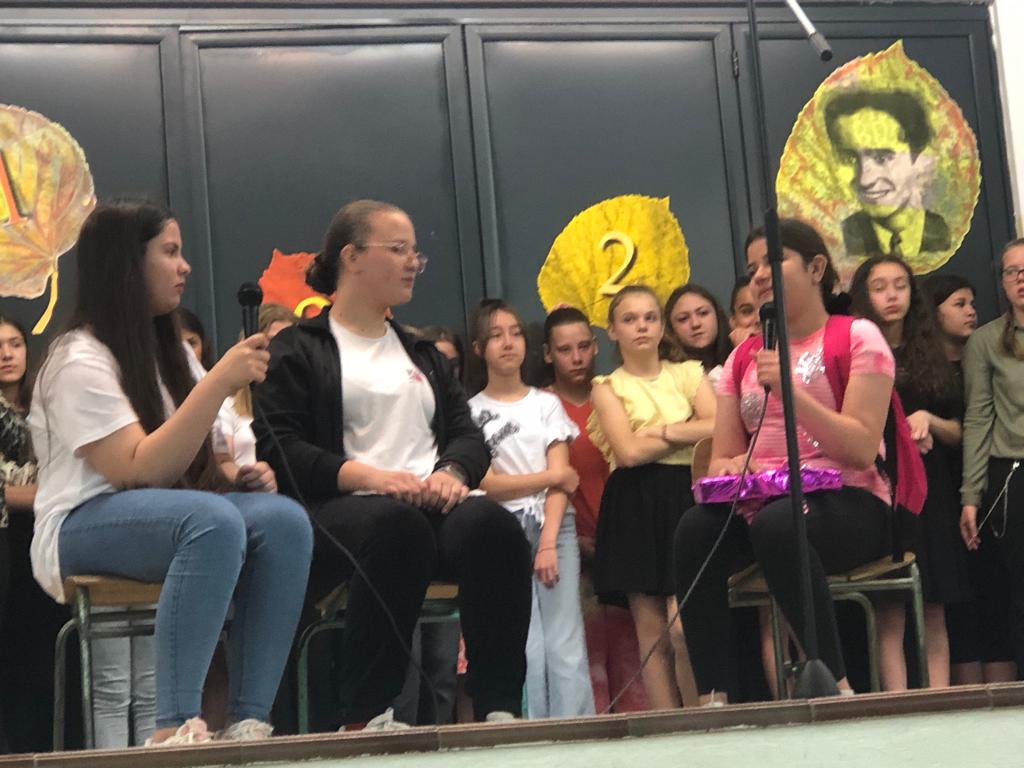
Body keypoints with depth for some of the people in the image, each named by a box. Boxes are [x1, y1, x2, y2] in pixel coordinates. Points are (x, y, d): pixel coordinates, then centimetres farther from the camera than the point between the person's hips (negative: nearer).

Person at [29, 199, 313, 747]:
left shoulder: (160, 350, 16)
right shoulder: (80, 361, -10)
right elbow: (138, 470, -21)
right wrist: (220, 381, -23)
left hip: (164, 518, 8)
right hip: (83, 531, -7)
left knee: (283, 520, -23)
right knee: (214, 521, -38)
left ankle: (248, 723, -29)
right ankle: (174, 728, -38)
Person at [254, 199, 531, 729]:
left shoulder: (422, 353, 30)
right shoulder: (297, 350, 12)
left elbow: (468, 435, 20)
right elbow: (278, 449, -3)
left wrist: (452, 472, -6)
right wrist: (369, 476, -17)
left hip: (434, 503, 5)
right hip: (337, 508, -4)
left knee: (493, 525, -31)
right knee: (396, 524, -40)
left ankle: (499, 708, -35)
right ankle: (365, 717, -35)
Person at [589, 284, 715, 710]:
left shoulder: (688, 374, 15)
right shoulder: (608, 387, 9)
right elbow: (628, 452, -6)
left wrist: (662, 431, -5)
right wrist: (688, 434, 0)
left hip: (687, 499, 0)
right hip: (636, 510, 0)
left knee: (684, 627, -14)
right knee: (651, 631, -2)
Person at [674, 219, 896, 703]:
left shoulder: (857, 337, 3)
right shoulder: (743, 358, 19)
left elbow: (863, 449, -8)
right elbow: (722, 458, 16)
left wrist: (790, 389, -17)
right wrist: (731, 468, -10)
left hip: (848, 507, -4)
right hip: (759, 505, 5)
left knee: (777, 525, -38)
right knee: (696, 528, -28)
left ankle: (836, 686, -30)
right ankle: (712, 698, -29)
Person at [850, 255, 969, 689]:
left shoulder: (931, 356, 16)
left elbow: (957, 432, 13)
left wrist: (928, 421, -6)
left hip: (931, 491, 4)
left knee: (934, 617, 1)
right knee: (890, 617, -8)